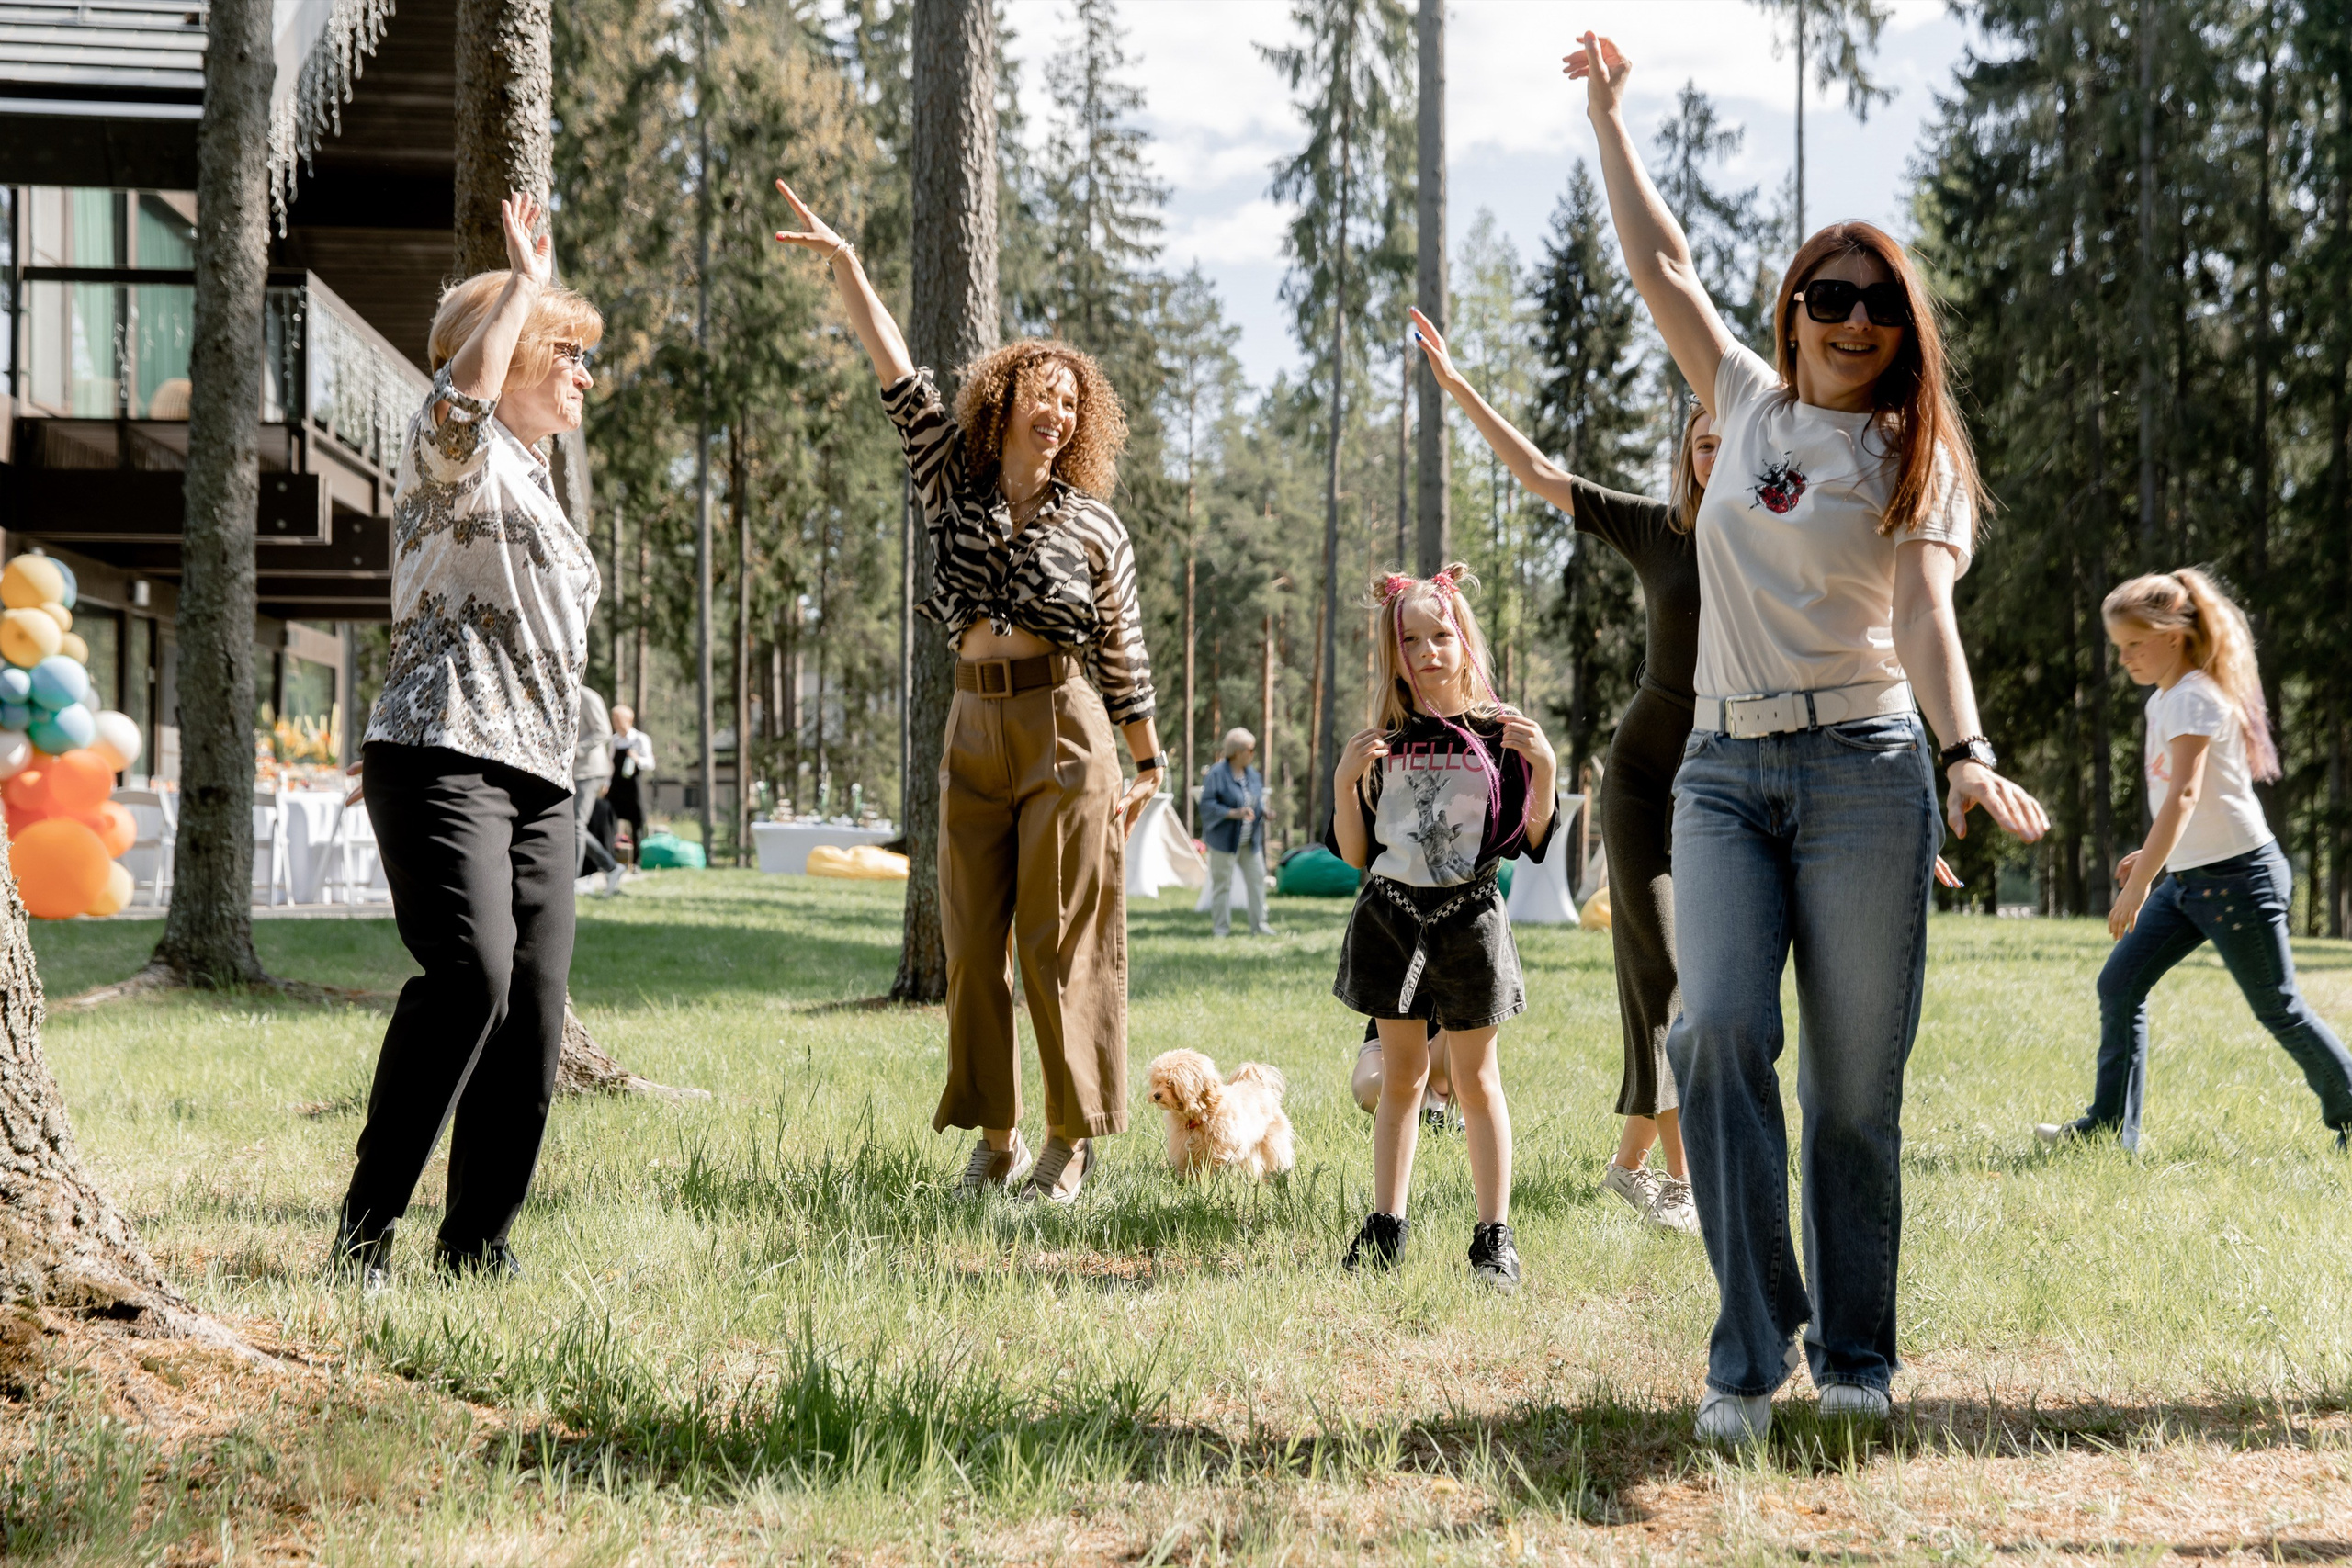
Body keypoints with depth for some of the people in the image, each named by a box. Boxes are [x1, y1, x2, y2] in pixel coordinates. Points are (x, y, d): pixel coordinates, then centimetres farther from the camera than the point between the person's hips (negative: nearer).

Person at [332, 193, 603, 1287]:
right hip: (445, 758, -9)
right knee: (470, 976, -25)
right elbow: (460, 396, -27)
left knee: (533, 1012, 1)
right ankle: (368, 1220, -18)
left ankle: (476, 1242, 8)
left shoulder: (532, 472, 26)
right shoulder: (456, 456, -1)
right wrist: (525, 283, -20)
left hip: (538, 781, 9)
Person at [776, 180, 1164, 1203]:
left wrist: (1148, 764, 10)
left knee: (1062, 940, -3)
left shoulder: (1097, 528, 5)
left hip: (1064, 729, -3)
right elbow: (895, 368, 5)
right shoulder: (952, 482, 9)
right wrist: (842, 261, 0)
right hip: (974, 726, 3)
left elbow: (1122, 656, 9)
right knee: (971, 942, 4)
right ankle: (995, 1136, 13)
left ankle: (1074, 1137, 5)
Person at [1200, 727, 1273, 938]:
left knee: (1257, 879, 5)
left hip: (1250, 841, 6)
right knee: (1222, 883, 0)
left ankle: (1259, 924, 14)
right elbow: (1207, 804, -16)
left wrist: (1263, 811, -1)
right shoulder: (1217, 774, -12)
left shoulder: (1252, 774, 10)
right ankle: (1220, 927, 7)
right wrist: (1234, 813, -25)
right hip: (1225, 839, -6)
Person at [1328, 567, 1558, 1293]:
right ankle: (1385, 1228, 13)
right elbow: (1356, 854, 5)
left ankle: (1494, 1235, 7)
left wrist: (1545, 768, -15)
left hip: (1469, 917, -2)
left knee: (1475, 1077, 2)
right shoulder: (1380, 743, 5)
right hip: (1391, 914, 2)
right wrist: (1345, 782, -9)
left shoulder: (1499, 733, 0)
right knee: (1401, 1072, 7)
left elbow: (1532, 840, -1)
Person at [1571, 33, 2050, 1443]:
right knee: (1722, 1034, -16)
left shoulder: (1917, 459, 4)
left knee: (1858, 1080, -1)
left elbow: (1926, 622, -9)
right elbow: (1663, 268, 20)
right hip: (1723, 770, 2)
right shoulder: (1750, 403, 15)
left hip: (1863, 771, -2)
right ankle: (1751, 1352, -12)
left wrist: (1970, 758, -26)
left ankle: (1858, 1355, 12)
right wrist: (1607, 111, 22)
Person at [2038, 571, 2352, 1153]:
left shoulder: (2195, 697, -17)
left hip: (2238, 875, -9)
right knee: (2120, 984, -1)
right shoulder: (2161, 701, 12)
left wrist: (2139, 884, -34)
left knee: (2278, 1008, 2)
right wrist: (2152, 857, 14)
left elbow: (2184, 794, -29)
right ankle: (2111, 1123, -1)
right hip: (2187, 876, 9)